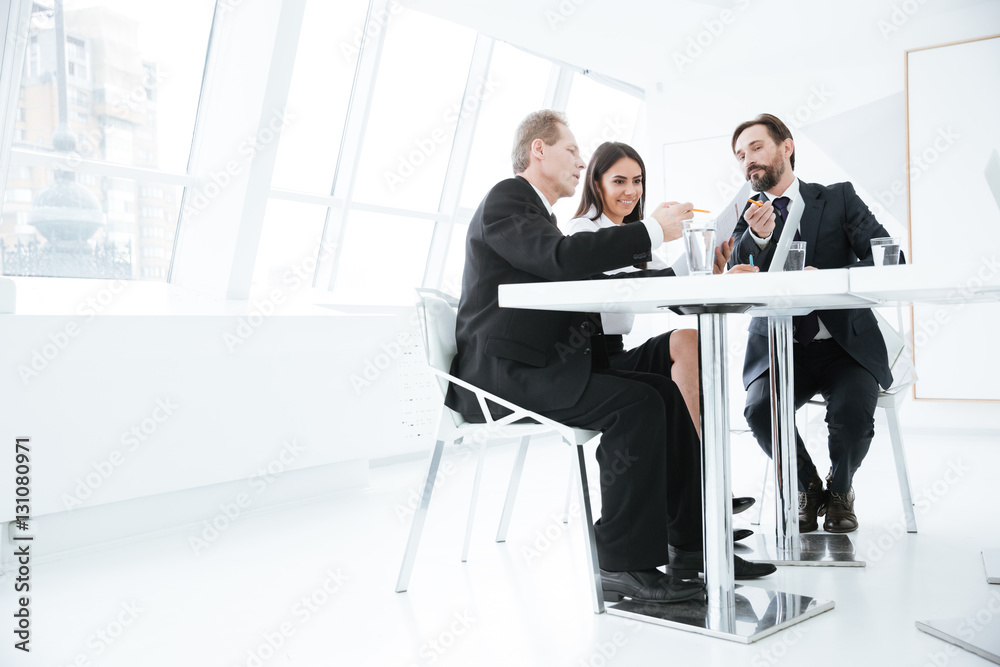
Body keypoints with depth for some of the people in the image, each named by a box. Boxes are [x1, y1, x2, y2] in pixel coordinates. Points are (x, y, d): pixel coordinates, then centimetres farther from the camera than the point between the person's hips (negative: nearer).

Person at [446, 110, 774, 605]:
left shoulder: (534, 212, 25)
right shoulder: (505, 201, -6)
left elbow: (598, 281, 18)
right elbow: (562, 259, -26)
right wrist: (651, 231, -19)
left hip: (539, 366, 10)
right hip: (502, 374, -10)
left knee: (667, 393, 0)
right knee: (636, 405, -25)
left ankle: (688, 542, 3)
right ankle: (624, 564, -17)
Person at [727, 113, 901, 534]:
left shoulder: (839, 198, 5)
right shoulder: (744, 216, 9)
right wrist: (756, 237, -22)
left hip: (845, 344, -1)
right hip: (777, 347, 1)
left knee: (853, 411, -28)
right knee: (761, 409, -28)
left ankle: (840, 489, 8)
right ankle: (807, 488, 5)